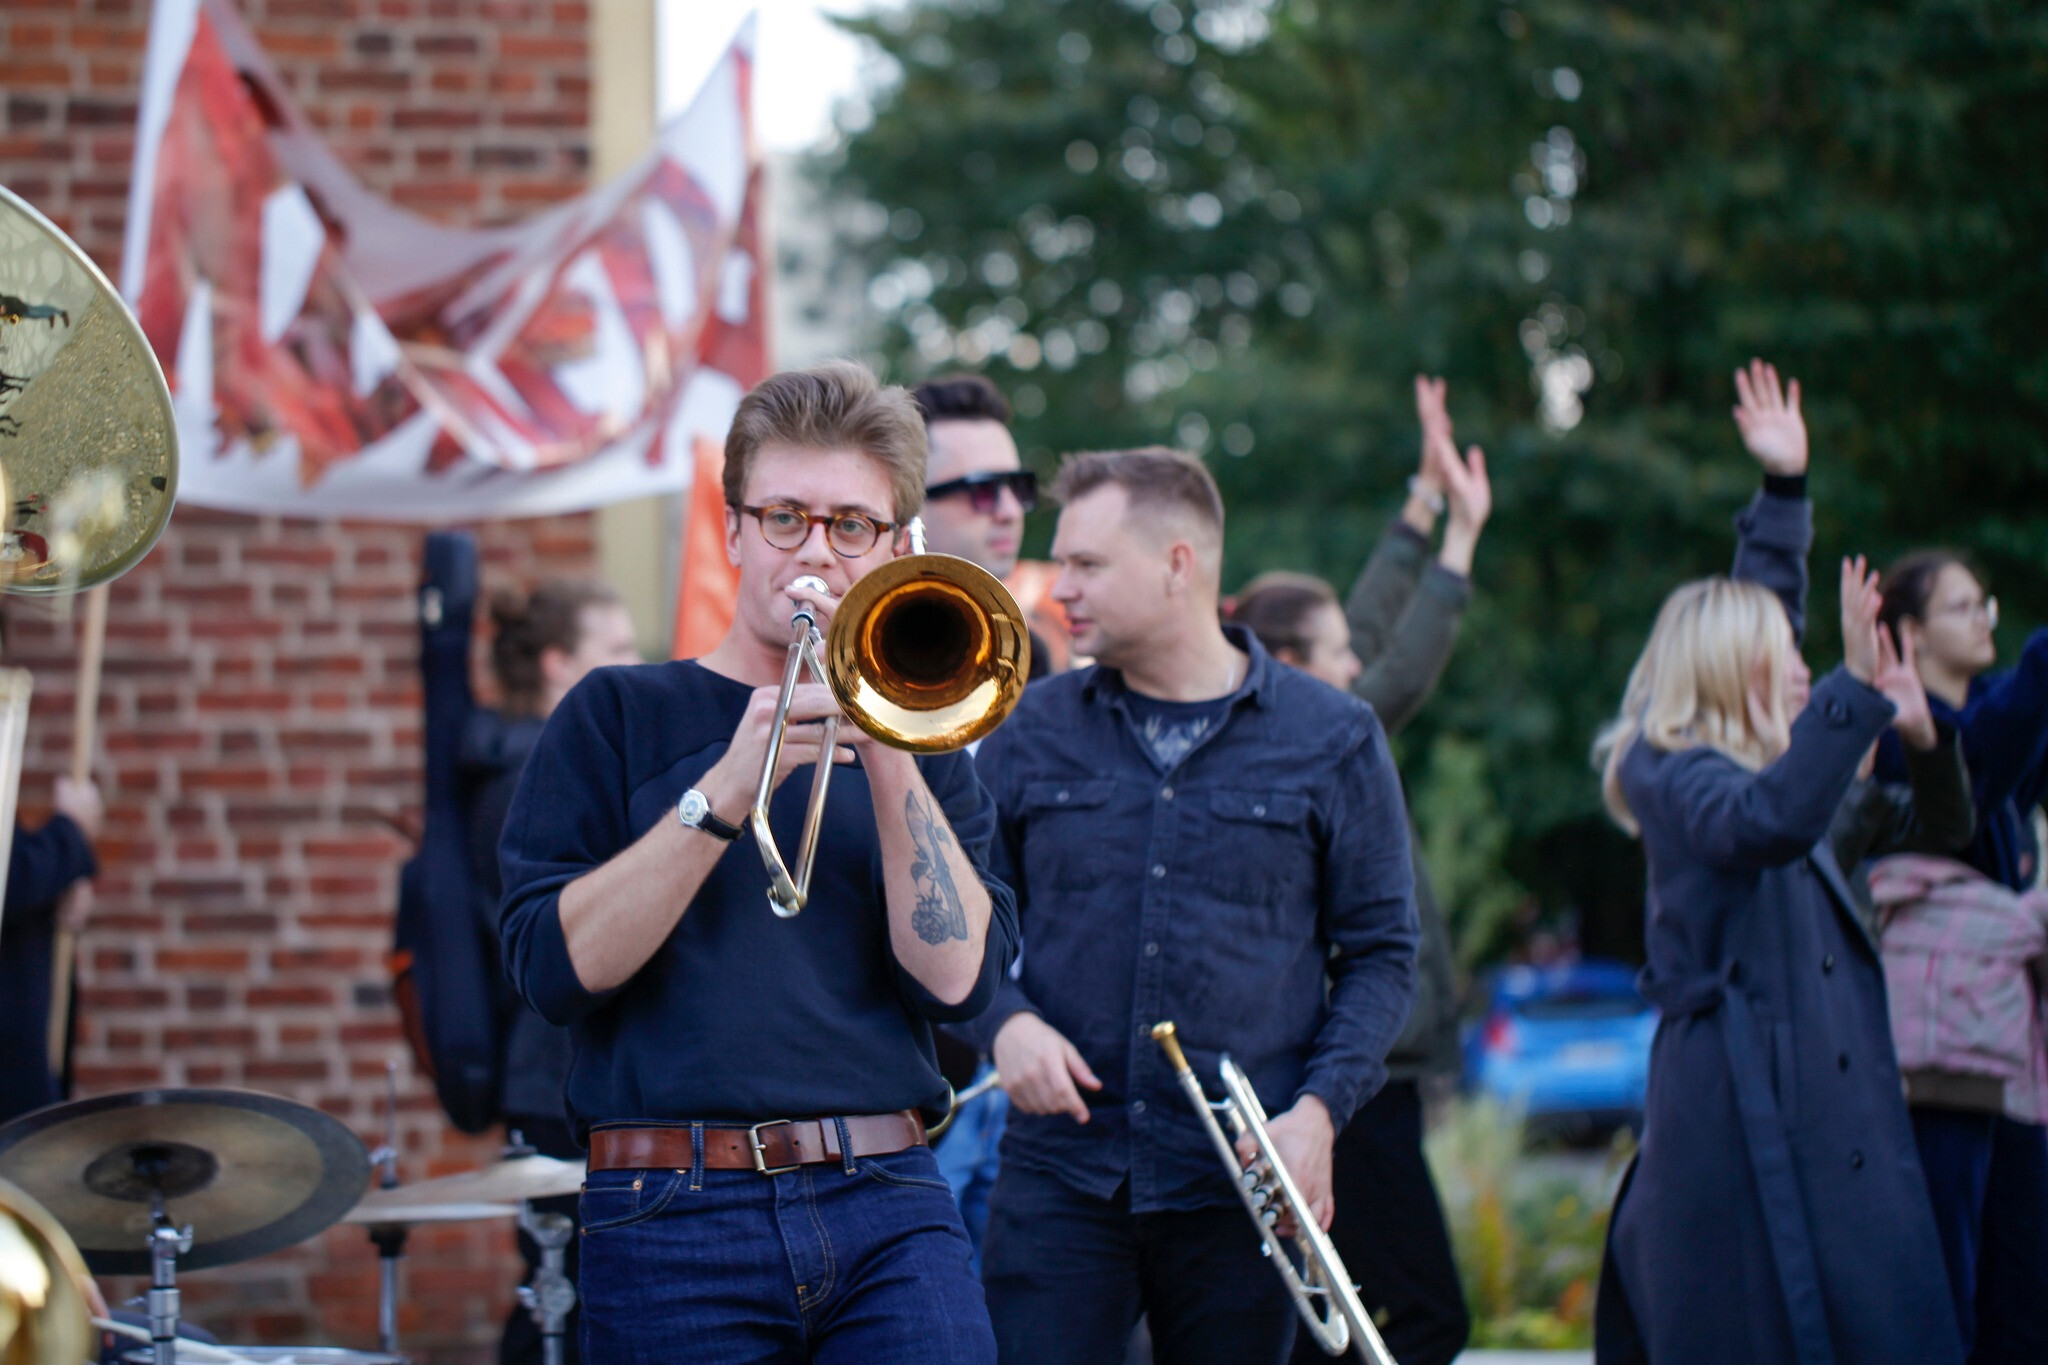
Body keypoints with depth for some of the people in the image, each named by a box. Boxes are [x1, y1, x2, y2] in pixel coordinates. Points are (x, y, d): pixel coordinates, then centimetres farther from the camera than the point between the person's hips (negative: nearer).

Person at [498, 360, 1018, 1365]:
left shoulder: (915, 738, 15)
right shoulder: (618, 717, 9)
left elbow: (957, 977, -1)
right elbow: (556, 967, -6)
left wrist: (884, 753, -7)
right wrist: (724, 792, -14)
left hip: (887, 1206, 2)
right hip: (677, 1219, -2)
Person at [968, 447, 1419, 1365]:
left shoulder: (1329, 739, 3)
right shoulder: (1032, 733, 8)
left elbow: (1381, 952, 5)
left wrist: (1320, 1106, -10)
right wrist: (1004, 1022, -8)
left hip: (1240, 1189, 0)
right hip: (1059, 1176, 1)